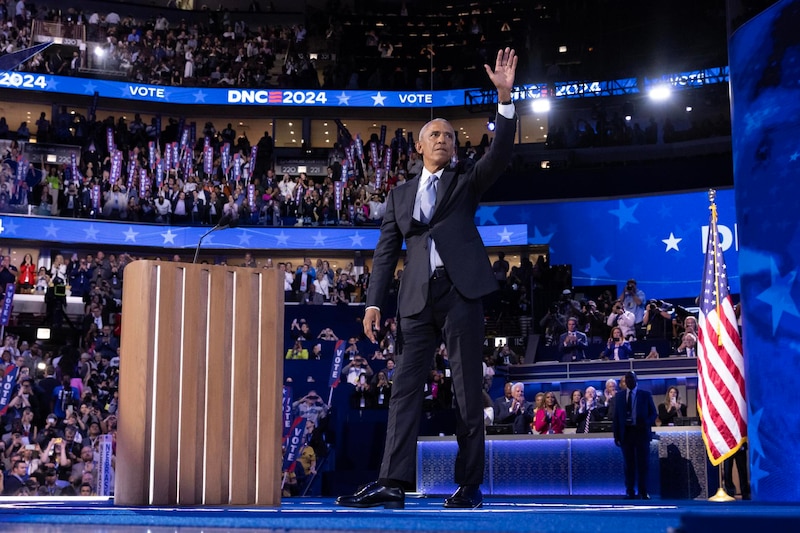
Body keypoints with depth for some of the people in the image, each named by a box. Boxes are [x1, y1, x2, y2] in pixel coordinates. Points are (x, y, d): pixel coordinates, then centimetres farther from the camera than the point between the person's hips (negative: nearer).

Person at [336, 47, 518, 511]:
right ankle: (393, 484, -7)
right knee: (406, 386, -4)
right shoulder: (401, 194, 19)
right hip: (418, 298, 3)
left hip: (461, 292, -2)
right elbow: (387, 250, 15)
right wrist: (374, 302, 5)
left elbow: (500, 156, -4)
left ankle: (470, 485, 3)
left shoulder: (466, 182, 14)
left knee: (468, 389, -2)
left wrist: (505, 98, -15)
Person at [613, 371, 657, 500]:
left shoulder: (646, 395, 5)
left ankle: (644, 492, 6)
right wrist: (616, 435, 1)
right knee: (629, 464, 3)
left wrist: (647, 423, -15)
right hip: (626, 432, 2)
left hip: (641, 432, -1)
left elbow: (653, 413, 6)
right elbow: (616, 416, 9)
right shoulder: (619, 396, 10)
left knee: (643, 463, 0)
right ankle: (630, 492, 6)